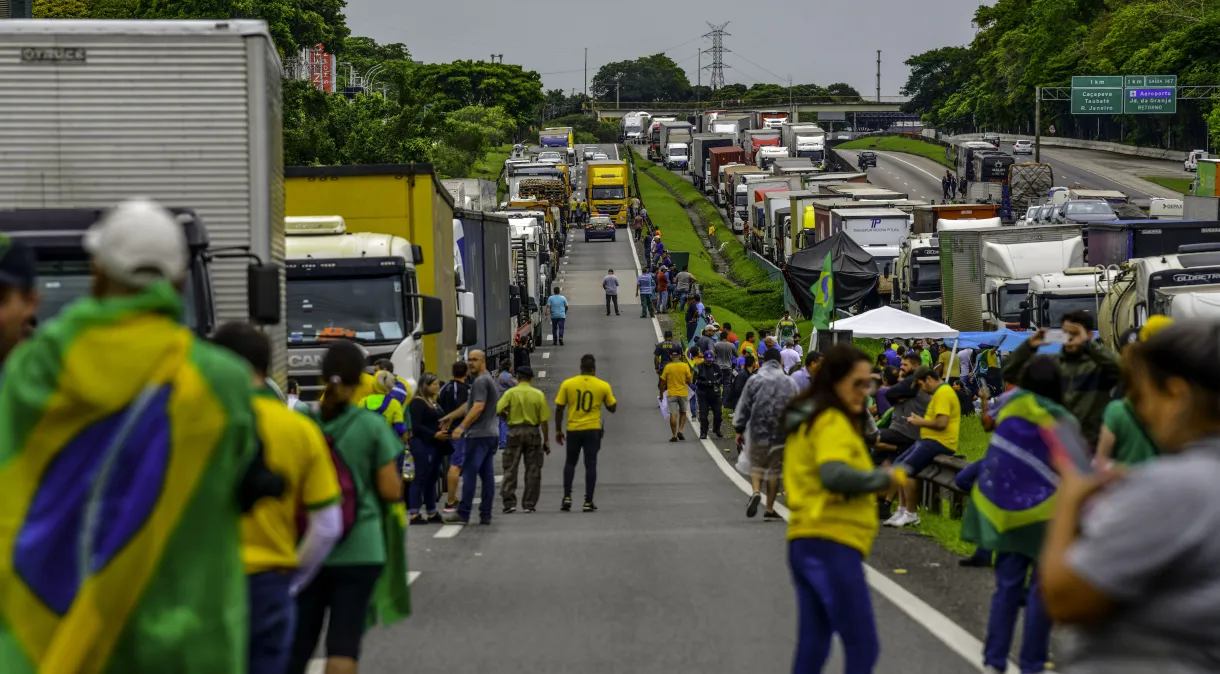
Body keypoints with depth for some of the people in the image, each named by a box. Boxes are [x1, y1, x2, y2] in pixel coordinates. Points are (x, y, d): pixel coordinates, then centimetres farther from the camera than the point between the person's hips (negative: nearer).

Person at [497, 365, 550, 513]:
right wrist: (546, 441, 5)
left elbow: (498, 410, -13)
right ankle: (530, 504, 7)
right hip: (533, 432, 1)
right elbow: (544, 420, -1)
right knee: (533, 470, 7)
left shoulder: (510, 393, -3)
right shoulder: (539, 395, 0)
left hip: (514, 432, -1)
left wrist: (506, 417, 9)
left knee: (510, 469, 4)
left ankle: (509, 503, -1)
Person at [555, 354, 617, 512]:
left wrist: (558, 430, 8)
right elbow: (612, 408, 6)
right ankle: (588, 501, 2)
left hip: (573, 429, 1)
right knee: (590, 465, 4)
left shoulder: (567, 384, -3)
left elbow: (559, 409, -1)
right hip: (592, 430, -1)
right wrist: (611, 396, 25)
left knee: (570, 463, 15)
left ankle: (567, 497, 3)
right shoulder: (603, 386, -3)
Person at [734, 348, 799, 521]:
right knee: (775, 469, 9)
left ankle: (756, 492, -15)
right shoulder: (790, 382, 4)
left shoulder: (754, 380, -2)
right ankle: (770, 509, 10)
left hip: (758, 430, -1)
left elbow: (744, 406, -1)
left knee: (756, 464, 14)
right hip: (781, 433, 1)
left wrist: (739, 429, 6)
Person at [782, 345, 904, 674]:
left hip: (805, 543, 10)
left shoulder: (807, 421, 19)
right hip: (833, 545, -10)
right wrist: (884, 478, -13)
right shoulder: (833, 423, -11)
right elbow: (835, 474, -26)